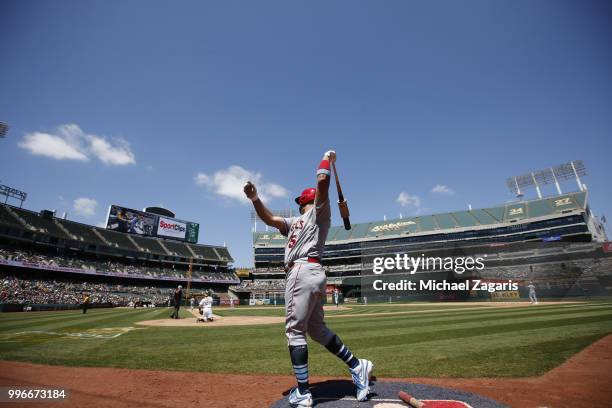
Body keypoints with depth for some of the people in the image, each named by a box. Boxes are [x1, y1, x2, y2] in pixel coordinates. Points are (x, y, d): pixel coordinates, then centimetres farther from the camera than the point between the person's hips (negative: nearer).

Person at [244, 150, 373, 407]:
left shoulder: (319, 212, 5)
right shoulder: (295, 221, 29)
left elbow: (322, 180, -11)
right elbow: (269, 219, 18)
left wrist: (327, 158, 7)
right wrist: (255, 199, 4)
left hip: (304, 272, -9)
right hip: (312, 275, 9)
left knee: (295, 330, -4)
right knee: (317, 330, 15)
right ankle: (357, 366, 23)